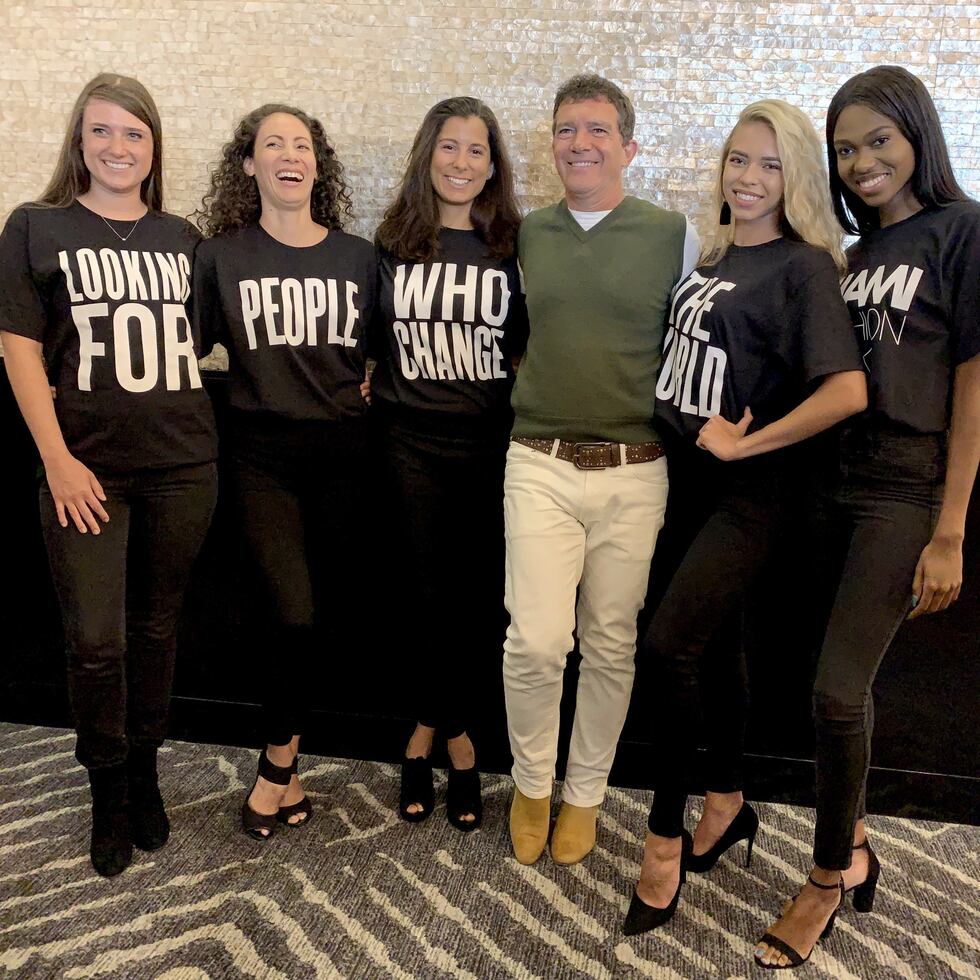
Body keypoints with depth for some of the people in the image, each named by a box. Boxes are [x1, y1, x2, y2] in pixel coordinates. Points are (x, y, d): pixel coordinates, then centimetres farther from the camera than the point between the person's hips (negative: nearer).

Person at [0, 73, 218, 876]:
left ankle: (145, 773, 31)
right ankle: (107, 790, 22)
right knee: (96, 640, -1)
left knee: (157, 629, 12)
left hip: (183, 469, 3)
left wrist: (211, 432, 6)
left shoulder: (181, 238, 10)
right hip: (88, 471, -2)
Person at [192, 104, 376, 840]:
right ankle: (282, 763, 10)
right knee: (294, 614, -13)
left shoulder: (358, 256, 6)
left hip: (342, 454, 3)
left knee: (329, 611, 7)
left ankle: (279, 761, 26)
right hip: (263, 456, -2)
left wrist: (364, 392, 6)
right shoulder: (221, 256, 0)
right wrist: (259, 389, -4)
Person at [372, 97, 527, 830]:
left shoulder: (512, 247, 3)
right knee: (433, 593, 4)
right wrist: (367, 387, 4)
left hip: (491, 441, 0)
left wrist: (523, 409, -3)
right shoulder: (393, 243, 6)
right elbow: (370, 339, 14)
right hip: (414, 440, 0)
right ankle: (457, 741, 23)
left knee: (480, 597, 4)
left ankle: (426, 734, 24)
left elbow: (527, 347, 7)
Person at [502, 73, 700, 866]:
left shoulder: (675, 236, 3)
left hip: (635, 473, 0)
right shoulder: (525, 235, 8)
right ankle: (533, 783, 20)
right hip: (540, 465, 1)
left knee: (611, 644, 9)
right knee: (537, 638, -7)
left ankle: (584, 793, 30)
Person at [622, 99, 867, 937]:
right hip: (686, 479, 7)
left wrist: (743, 445, -16)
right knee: (713, 643, 15)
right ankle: (728, 804, 34)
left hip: (749, 493, -7)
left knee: (671, 643, -15)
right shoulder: (712, 256, 11)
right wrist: (690, 441, 7)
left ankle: (666, 838, 3)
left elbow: (847, 391, -22)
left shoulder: (804, 267, -10)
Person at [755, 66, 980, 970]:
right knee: (843, 683, 10)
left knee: (838, 686, -8)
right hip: (835, 485, 6)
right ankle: (853, 844, 30)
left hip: (906, 495, -6)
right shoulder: (856, 253, 15)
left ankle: (830, 875, 14)